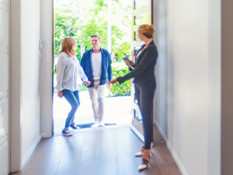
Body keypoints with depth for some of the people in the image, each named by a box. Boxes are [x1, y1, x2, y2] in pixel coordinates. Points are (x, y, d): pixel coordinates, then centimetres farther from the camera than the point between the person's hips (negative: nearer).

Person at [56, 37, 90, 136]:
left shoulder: (73, 56, 9)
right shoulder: (63, 56, -14)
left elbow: (79, 69, 21)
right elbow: (59, 74, -15)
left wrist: (85, 79, 28)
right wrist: (59, 89, -15)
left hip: (75, 86, 8)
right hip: (66, 87, -8)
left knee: (77, 104, 14)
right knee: (75, 105, -15)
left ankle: (71, 121, 39)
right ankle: (65, 128, -4)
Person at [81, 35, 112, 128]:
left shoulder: (105, 53, 2)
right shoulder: (86, 54, 2)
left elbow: (109, 67, 8)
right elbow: (82, 68, 7)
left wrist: (110, 79, 5)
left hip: (102, 81, -1)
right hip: (91, 82, 1)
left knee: (101, 99, 0)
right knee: (94, 101, 5)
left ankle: (101, 120, 10)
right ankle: (96, 121, 15)